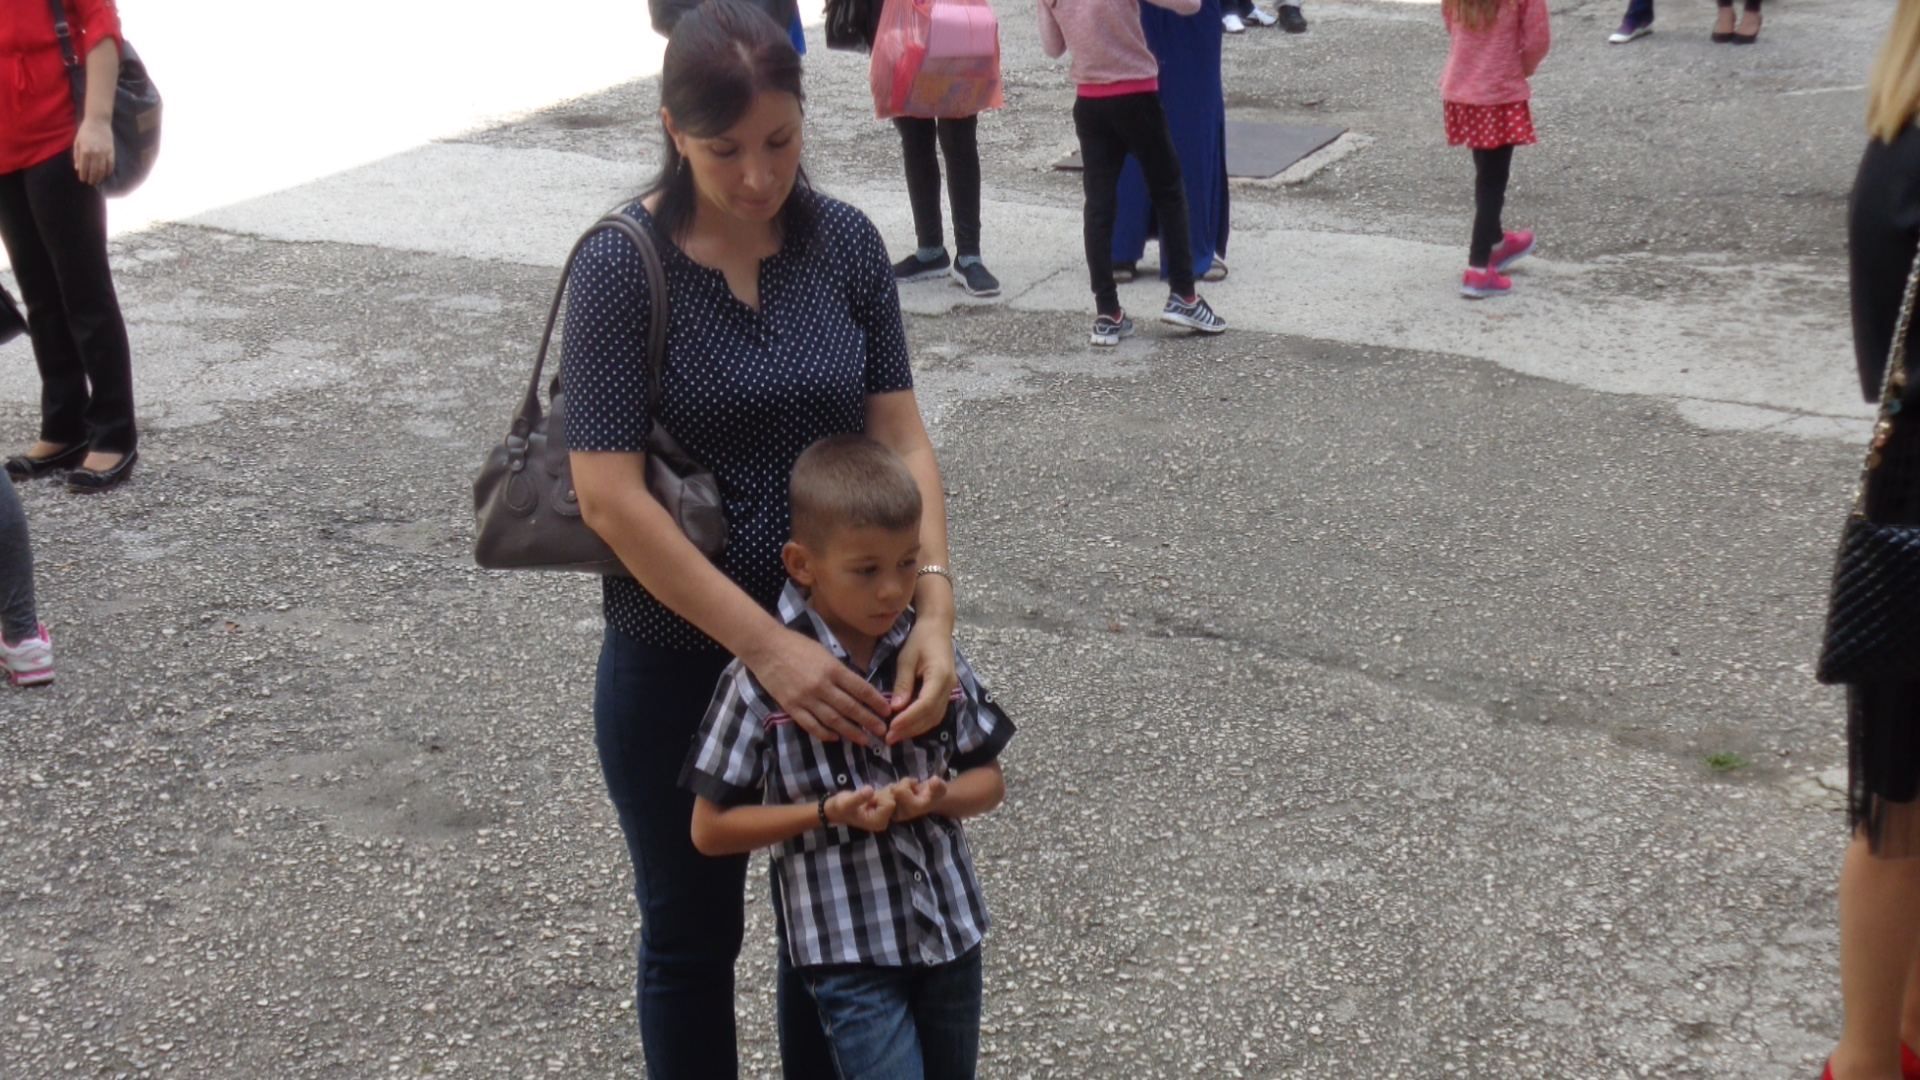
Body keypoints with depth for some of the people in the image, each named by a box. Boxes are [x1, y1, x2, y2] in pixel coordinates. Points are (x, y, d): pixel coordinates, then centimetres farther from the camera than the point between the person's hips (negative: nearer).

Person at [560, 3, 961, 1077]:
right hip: (678, 657, -3)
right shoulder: (624, 265, -15)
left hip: (836, 644, 3)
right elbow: (611, 495, -20)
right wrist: (765, 645, -24)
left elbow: (901, 437, -4)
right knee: (692, 932, 15)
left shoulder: (845, 244, -4)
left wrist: (934, 604, -20)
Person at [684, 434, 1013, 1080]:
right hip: (850, 951, -5)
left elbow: (988, 782, 8)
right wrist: (827, 813, -18)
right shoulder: (762, 680, -13)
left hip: (952, 929, 5)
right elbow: (710, 830, -8)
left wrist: (934, 798, -14)